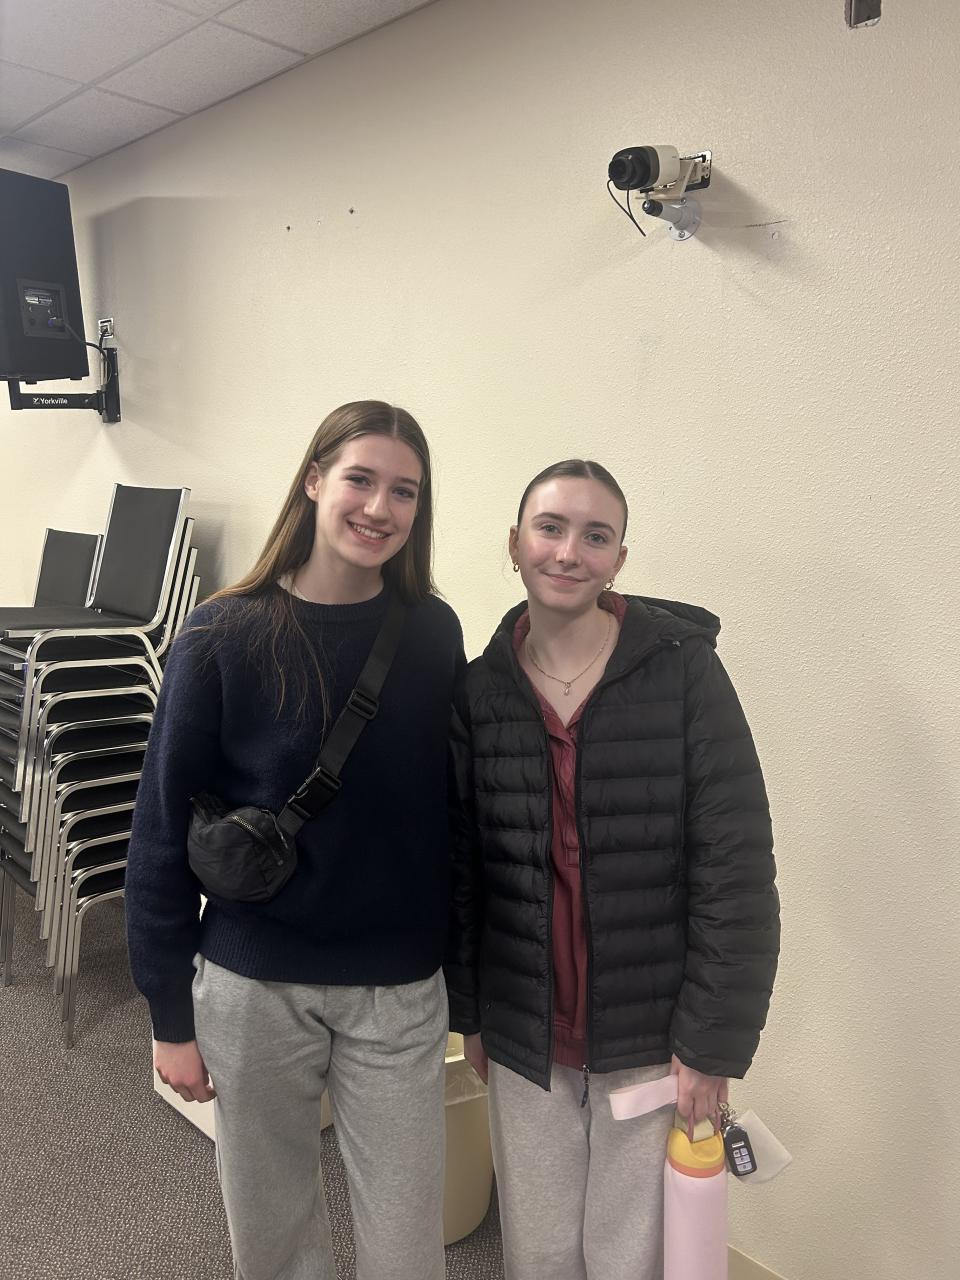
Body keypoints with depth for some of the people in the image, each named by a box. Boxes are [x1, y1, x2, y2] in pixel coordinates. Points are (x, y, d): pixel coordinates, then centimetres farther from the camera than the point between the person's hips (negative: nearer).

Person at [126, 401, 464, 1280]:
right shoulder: (225, 638, -11)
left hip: (400, 992, 1)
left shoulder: (433, 634, -4)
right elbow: (164, 830, -6)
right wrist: (171, 1015, -3)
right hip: (253, 987, -1)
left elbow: (455, 809, 2)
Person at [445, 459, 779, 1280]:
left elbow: (735, 871, -12)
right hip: (523, 1039, 3)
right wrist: (467, 1012, 7)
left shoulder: (684, 668, -12)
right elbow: (460, 868, 3)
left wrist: (712, 1042, -11)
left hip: (653, 1038, -2)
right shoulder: (480, 689, -4)